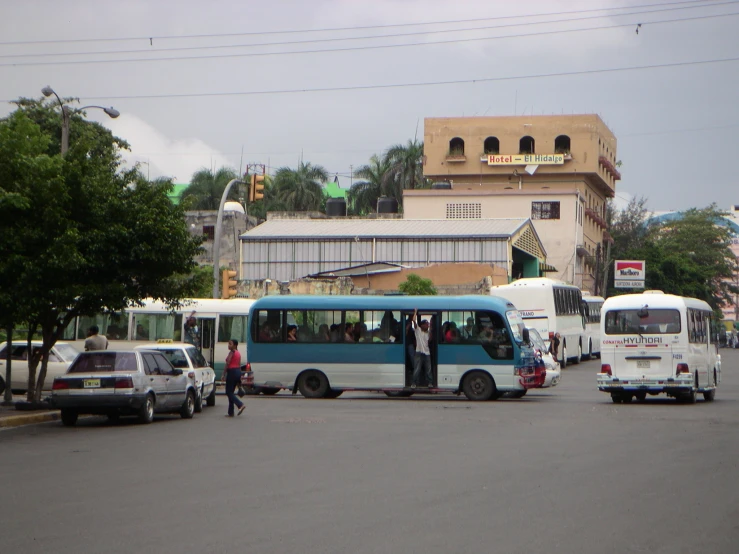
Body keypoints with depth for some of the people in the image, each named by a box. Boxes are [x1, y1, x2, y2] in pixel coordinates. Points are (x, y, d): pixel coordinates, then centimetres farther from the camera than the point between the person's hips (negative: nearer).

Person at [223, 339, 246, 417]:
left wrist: (224, 373, -17)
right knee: (231, 392, 13)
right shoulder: (238, 353, 15)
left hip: (232, 372, -9)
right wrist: (239, 377, 19)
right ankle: (230, 412, 12)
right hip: (238, 372, 9)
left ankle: (240, 405, -22)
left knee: (229, 392, -4)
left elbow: (228, 363, -18)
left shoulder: (232, 352, -11)